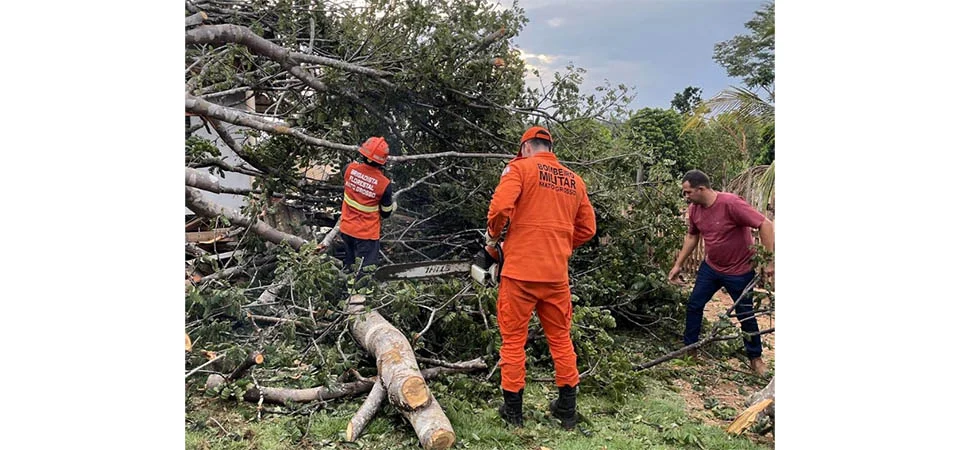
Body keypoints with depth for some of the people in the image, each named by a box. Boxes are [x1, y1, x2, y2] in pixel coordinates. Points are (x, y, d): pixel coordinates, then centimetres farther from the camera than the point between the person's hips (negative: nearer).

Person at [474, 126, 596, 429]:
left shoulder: (520, 168, -2)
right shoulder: (575, 181, 13)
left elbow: (500, 207, -17)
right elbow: (587, 229, 14)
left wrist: (491, 241, -1)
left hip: (520, 270, -4)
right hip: (557, 274, 4)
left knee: (513, 339, 8)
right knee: (560, 339, 17)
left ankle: (513, 410, 15)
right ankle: (567, 409, 24)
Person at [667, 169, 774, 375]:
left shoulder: (731, 203, -29)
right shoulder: (695, 209, -7)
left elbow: (766, 224, -27)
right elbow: (692, 236, 10)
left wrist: (769, 262, -28)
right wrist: (678, 264, 10)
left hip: (739, 271, -6)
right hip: (711, 267, 6)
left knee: (745, 314, 7)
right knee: (694, 304, 8)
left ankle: (756, 358, 26)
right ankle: (689, 348, 23)